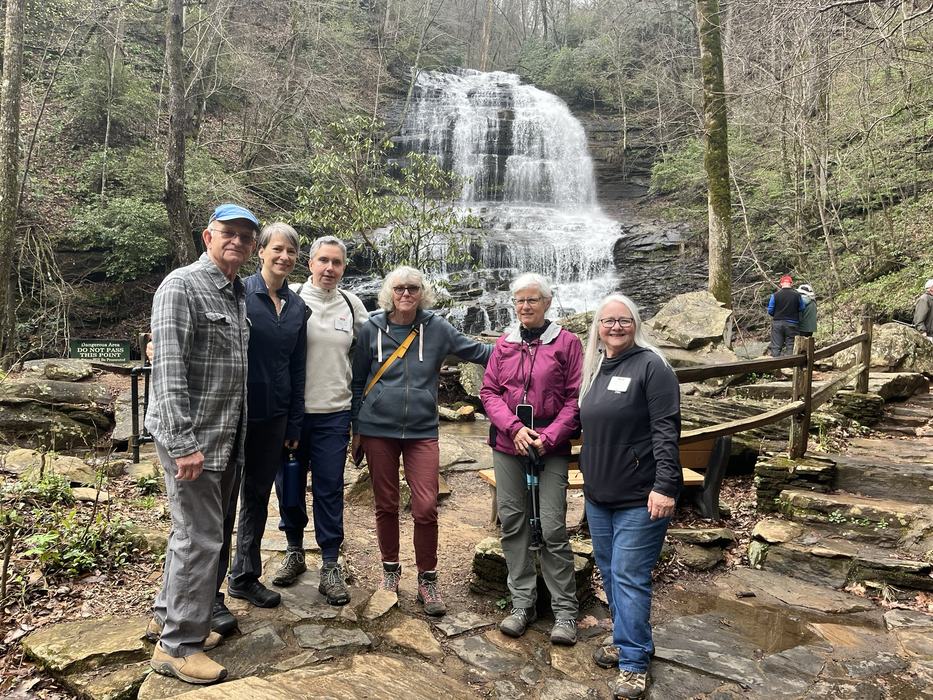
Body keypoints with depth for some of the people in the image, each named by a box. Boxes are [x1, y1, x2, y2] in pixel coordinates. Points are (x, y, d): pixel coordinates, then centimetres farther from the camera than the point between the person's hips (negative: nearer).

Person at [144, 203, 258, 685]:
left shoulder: (239, 293, 12)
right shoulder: (182, 286, -13)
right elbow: (168, 369, -20)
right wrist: (183, 443, -23)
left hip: (226, 436, 9)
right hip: (191, 436, -9)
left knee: (200, 530, 18)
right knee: (201, 537, -3)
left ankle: (168, 615, 36)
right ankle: (178, 646, 13)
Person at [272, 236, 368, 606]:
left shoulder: (352, 305, 5)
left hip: (334, 413, 1)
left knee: (329, 491, 5)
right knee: (289, 486, 12)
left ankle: (330, 567, 16)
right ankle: (294, 552, 33)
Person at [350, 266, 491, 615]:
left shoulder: (436, 328, 1)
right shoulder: (372, 330, 2)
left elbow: (476, 349, 7)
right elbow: (358, 382, 8)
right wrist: (356, 428, 9)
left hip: (422, 430, 0)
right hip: (378, 429, 1)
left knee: (426, 507, -6)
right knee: (385, 505, 10)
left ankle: (427, 580, 14)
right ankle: (390, 570, 32)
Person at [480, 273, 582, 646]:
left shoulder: (567, 342, -1)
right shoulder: (504, 345, 9)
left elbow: (575, 398, -4)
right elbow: (489, 392, 6)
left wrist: (548, 438, -13)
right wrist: (514, 428, -9)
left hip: (550, 449, -4)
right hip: (506, 447, 4)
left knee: (552, 528, -4)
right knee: (513, 523, 8)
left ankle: (565, 610, 11)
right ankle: (522, 603, 22)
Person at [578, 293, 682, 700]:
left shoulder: (651, 366, -11)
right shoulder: (595, 369, 11)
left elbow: (667, 430, -17)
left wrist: (665, 486, -23)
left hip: (640, 498, -7)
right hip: (598, 496, 8)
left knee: (630, 578, -2)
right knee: (610, 573, 17)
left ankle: (633, 663, 11)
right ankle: (626, 641, 34)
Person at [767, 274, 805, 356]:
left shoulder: (775, 295, -7)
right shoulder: (797, 295, -5)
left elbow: (770, 311, -3)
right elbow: (801, 309, 4)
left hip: (777, 323, 0)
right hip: (792, 324, 0)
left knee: (775, 347, 3)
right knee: (790, 347, 6)